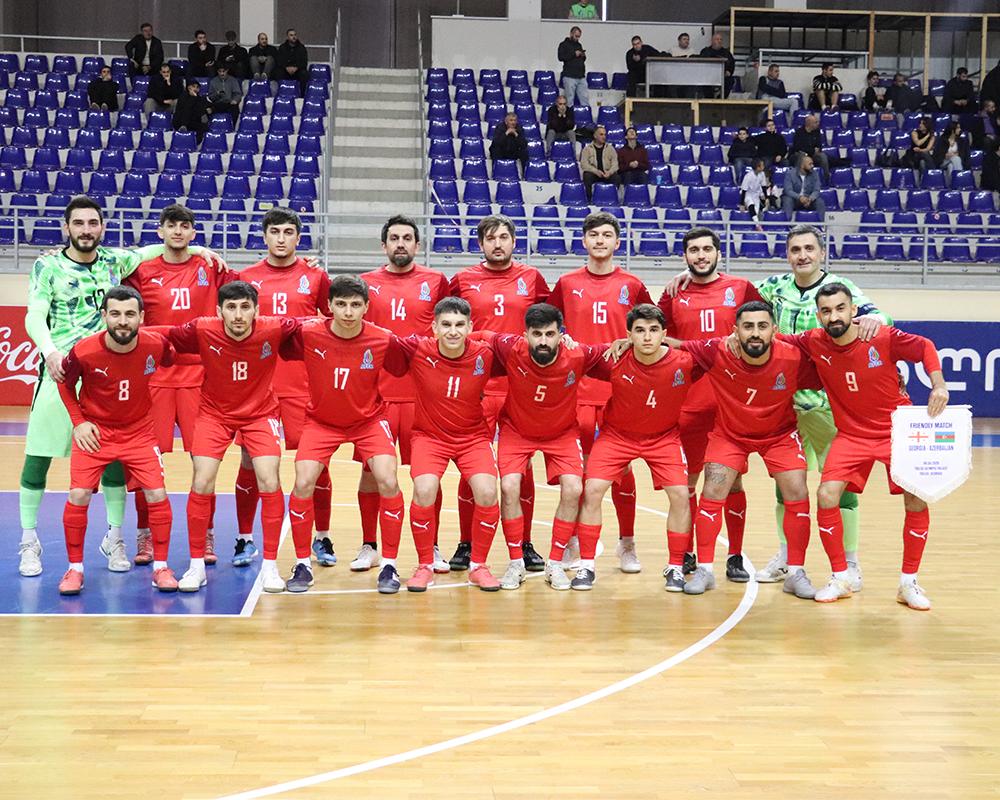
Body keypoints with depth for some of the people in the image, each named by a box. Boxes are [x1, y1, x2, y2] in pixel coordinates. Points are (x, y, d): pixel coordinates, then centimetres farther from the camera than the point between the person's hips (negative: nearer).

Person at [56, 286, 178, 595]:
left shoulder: (156, 345, -19)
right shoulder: (84, 351, -21)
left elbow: (171, 362, 6)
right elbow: (65, 382, 0)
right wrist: (78, 422, -6)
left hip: (139, 431, 1)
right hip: (94, 431, -1)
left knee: (157, 495, -6)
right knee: (78, 496, -9)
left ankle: (161, 567, 10)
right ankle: (75, 568, 10)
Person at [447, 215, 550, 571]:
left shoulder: (532, 278, 9)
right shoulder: (462, 280, 7)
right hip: (475, 386, 0)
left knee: (522, 468, 5)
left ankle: (525, 546, 15)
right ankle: (466, 545, 13)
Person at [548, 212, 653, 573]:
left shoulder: (632, 285, 6)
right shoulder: (567, 283, 7)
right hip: (577, 387, 0)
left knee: (621, 466, 3)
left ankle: (627, 544, 14)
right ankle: (572, 542, 14)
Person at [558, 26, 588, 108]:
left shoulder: (579, 45, 20)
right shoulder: (564, 44, 2)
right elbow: (561, 57, -13)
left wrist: (583, 56, 3)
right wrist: (574, 54, -14)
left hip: (581, 76, 6)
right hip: (569, 76, -6)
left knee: (585, 98, 2)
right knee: (570, 99, -5)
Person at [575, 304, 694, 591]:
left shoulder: (683, 363, -23)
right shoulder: (615, 361, -22)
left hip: (664, 436, 0)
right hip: (616, 434, 0)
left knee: (680, 495, -12)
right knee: (592, 490, -13)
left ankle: (676, 567, 7)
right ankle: (586, 566, 1)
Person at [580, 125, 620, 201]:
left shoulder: (610, 148, 14)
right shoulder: (587, 149, 8)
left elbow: (615, 163, 4)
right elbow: (584, 164, -5)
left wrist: (610, 172, -18)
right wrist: (596, 171, -20)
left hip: (607, 174, 1)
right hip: (593, 173, -1)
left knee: (617, 177, -29)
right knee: (587, 176, -35)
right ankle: (589, 199, -24)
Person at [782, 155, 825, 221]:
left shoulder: (814, 174, -1)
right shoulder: (790, 174, -9)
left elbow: (816, 190, -8)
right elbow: (788, 190, -19)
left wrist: (810, 199, -32)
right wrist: (799, 197, -38)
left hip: (809, 199, 2)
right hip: (794, 198, -2)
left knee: (820, 202, -25)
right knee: (787, 200, -35)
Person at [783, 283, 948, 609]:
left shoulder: (884, 338, -20)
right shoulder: (815, 343, -13)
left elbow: (925, 347, -5)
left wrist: (938, 384, -18)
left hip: (898, 430, -2)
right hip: (851, 434, 2)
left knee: (916, 500, -13)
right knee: (826, 496, -14)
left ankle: (908, 582, 7)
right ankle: (841, 578, 4)